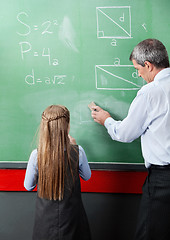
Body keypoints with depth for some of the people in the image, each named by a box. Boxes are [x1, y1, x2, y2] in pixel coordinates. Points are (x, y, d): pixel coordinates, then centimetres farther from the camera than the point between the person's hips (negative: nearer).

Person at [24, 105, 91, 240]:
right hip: (72, 217, 0)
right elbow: (87, 177, 3)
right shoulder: (77, 152, -17)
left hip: (45, 218, 1)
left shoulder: (36, 155, -17)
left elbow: (28, 186, -3)